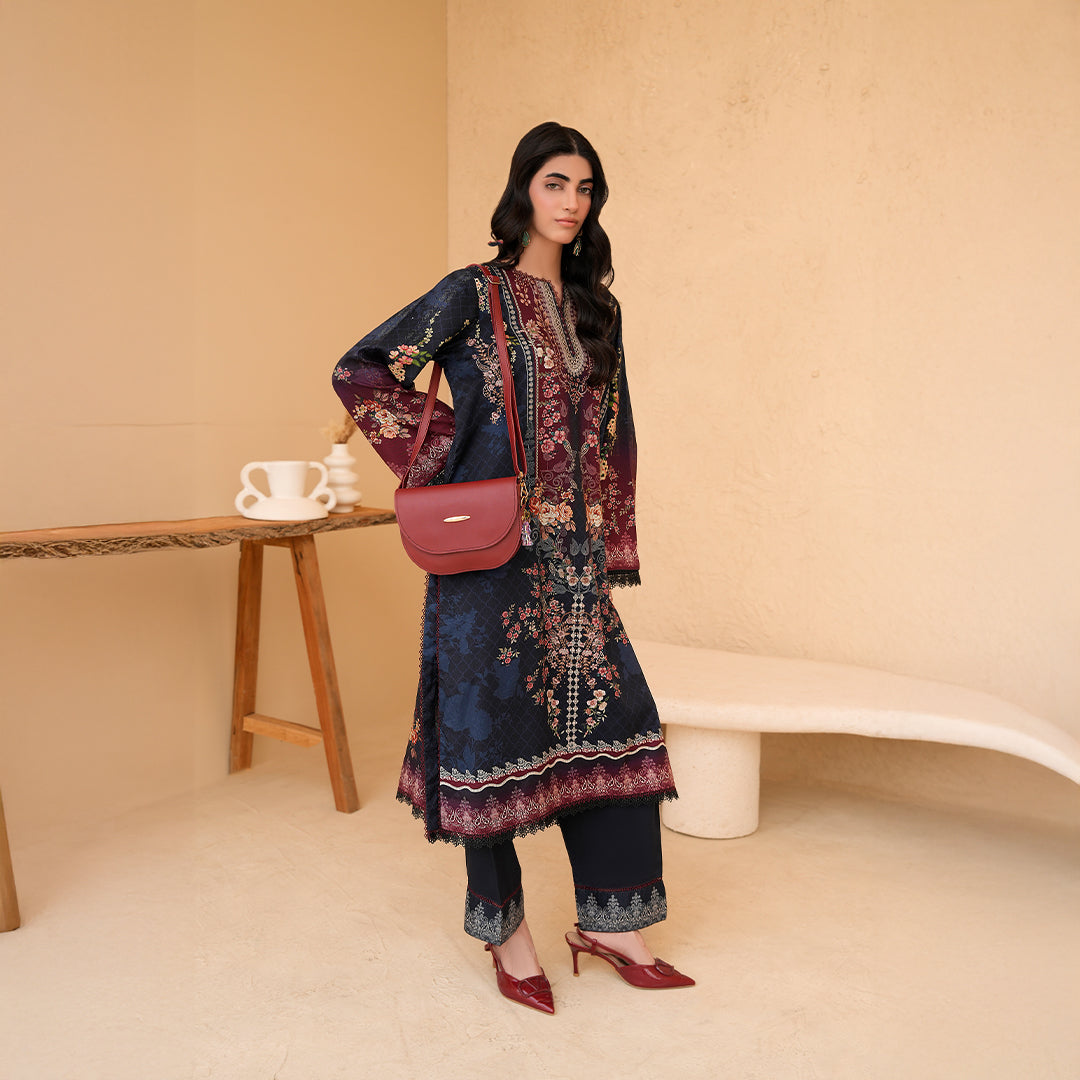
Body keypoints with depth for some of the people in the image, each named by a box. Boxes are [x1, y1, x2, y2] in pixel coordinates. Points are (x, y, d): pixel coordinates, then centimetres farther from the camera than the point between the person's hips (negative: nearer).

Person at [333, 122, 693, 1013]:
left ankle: (609, 919, 18)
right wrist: (437, 460, -7)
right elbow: (362, 372, -3)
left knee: (613, 716, 3)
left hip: (573, 555, 6)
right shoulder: (475, 295, -3)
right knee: (496, 724, 1)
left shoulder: (595, 309, 14)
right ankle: (504, 927, 19)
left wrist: (610, 548, 12)